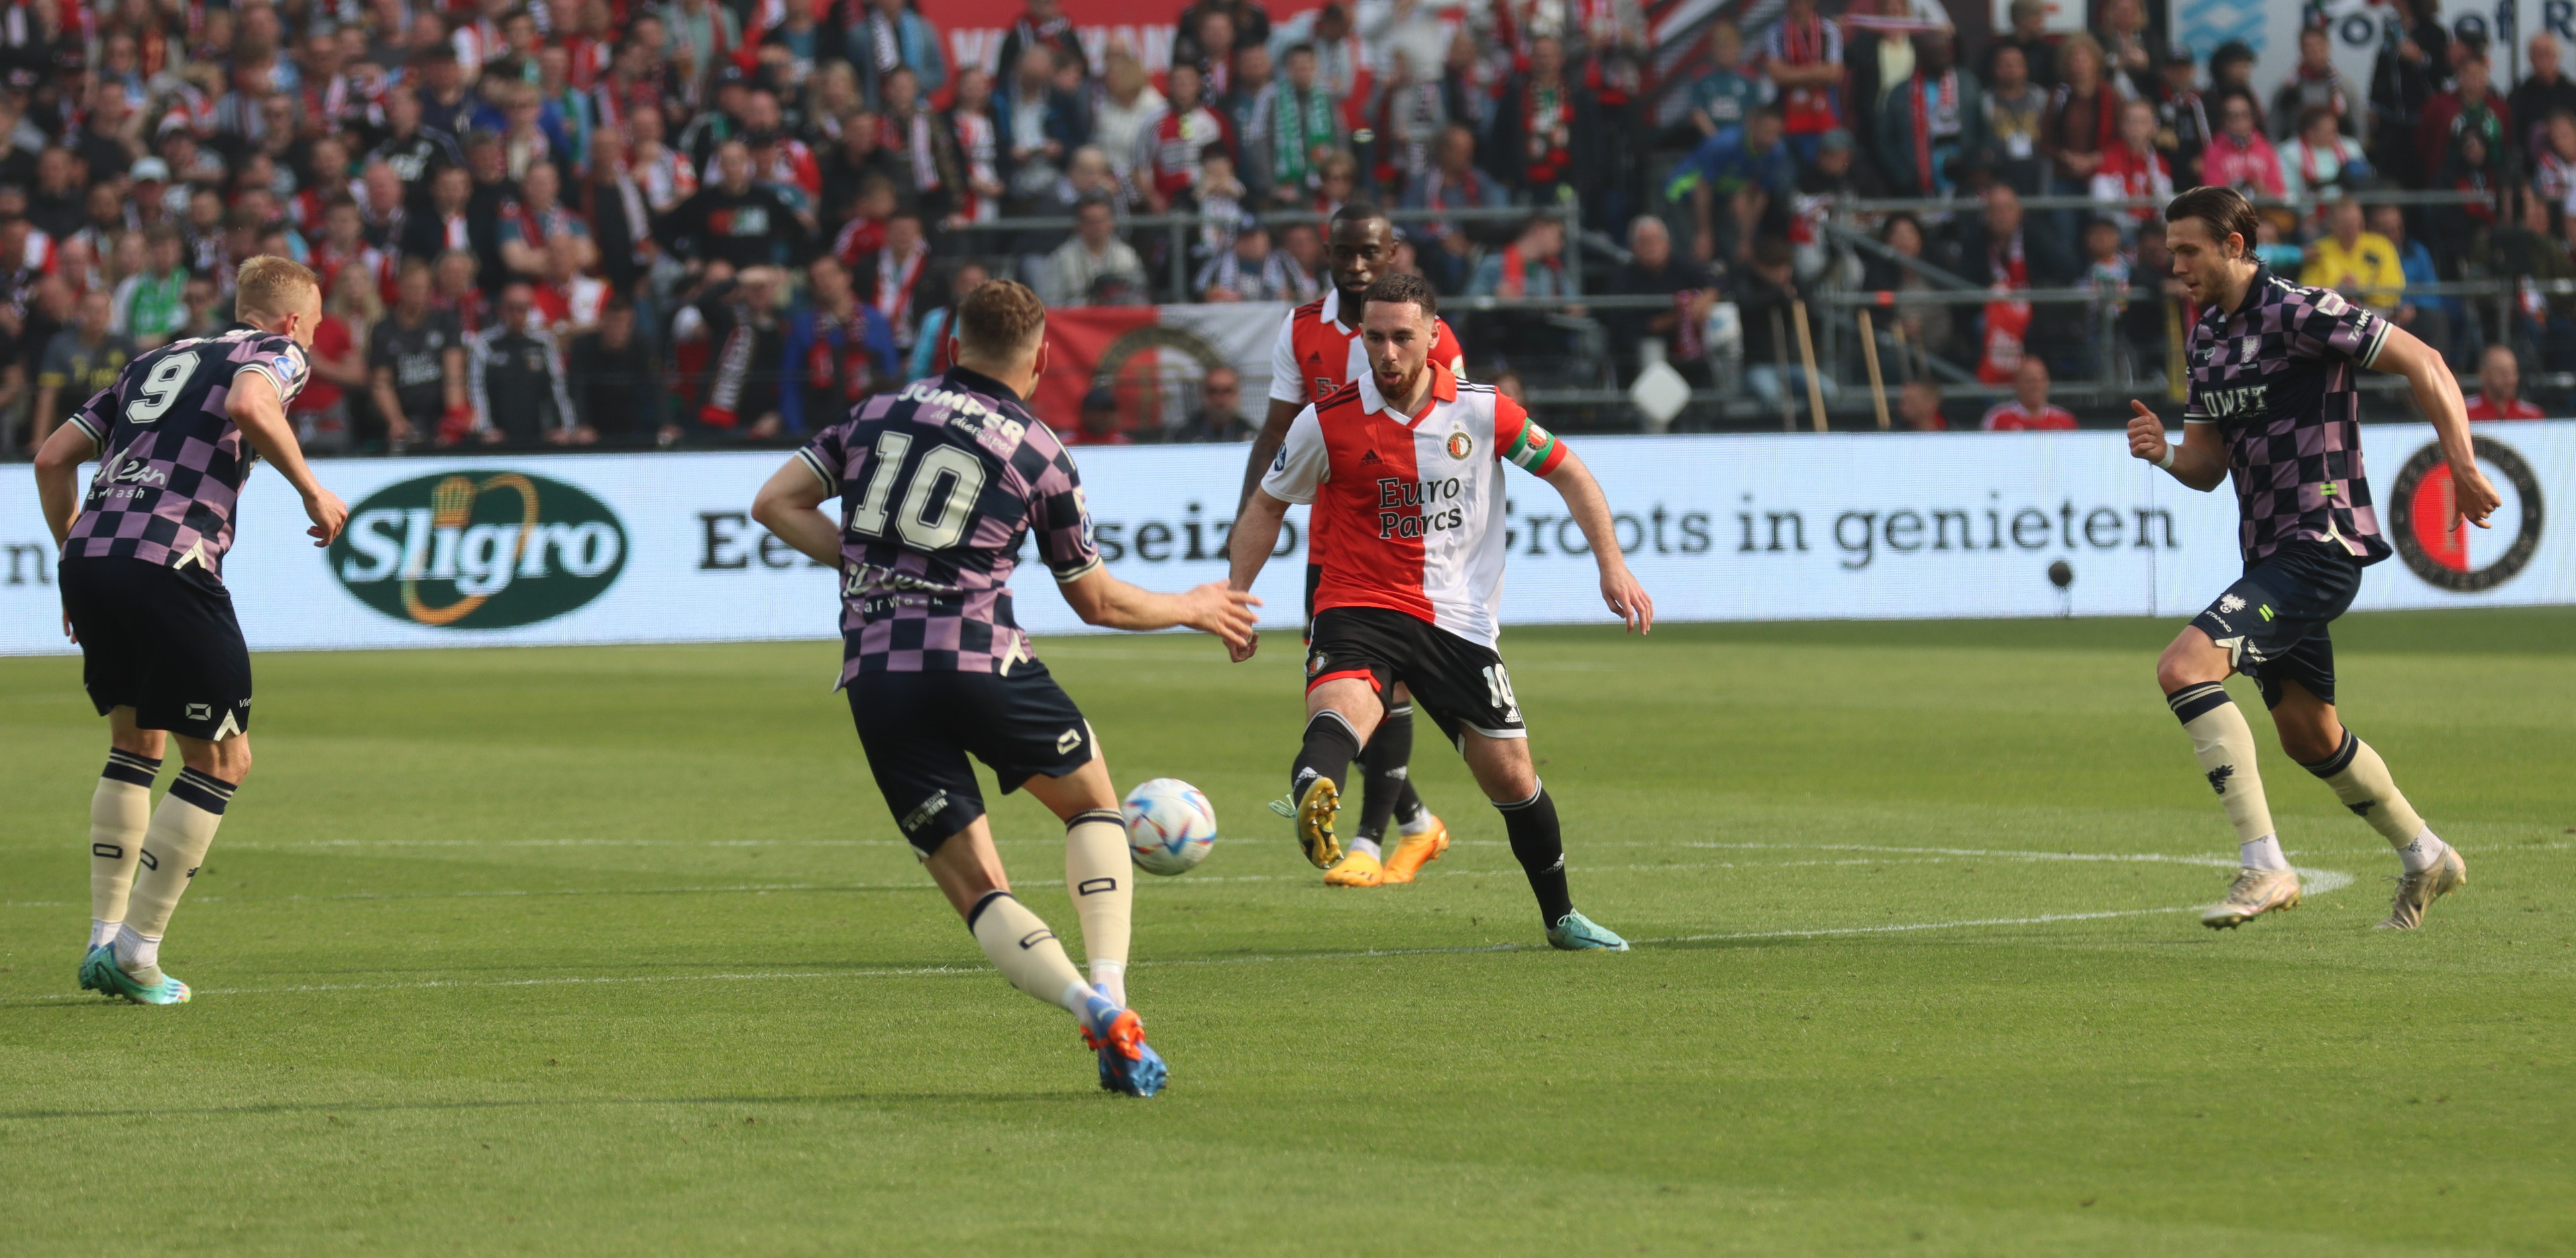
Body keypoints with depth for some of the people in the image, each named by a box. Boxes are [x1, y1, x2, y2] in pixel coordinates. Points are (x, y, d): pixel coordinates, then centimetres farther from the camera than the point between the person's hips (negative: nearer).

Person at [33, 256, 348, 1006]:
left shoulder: (155, 362, 27)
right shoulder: (277, 354, 8)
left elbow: (53, 457, 22)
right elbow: (250, 407, -17)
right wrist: (313, 493, -7)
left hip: (90, 558, 7)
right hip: (171, 565, -7)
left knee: (135, 743, 25)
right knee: (221, 761, 6)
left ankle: (105, 939, 21)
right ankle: (137, 953, 1)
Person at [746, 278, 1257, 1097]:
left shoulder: (881, 412, 15)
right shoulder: (1040, 454, 6)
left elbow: (775, 504, 10)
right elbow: (1097, 602, 14)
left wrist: (867, 563, 14)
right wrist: (1195, 610, 29)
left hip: (873, 678, 3)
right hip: (977, 658, -3)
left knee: (975, 890, 6)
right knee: (1094, 803, 22)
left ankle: (1089, 1007, -18)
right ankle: (1111, 995, 3)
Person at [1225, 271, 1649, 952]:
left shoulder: (1482, 411, -2)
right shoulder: (1328, 421, -4)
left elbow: (1568, 474, 10)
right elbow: (1267, 507, 11)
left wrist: (1612, 566, 3)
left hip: (1459, 622, 2)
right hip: (1358, 609, -2)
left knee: (1512, 776, 5)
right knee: (1341, 703, -36)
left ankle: (1561, 918, 27)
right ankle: (1313, 800, -70)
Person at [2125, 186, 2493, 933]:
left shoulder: (2299, 313, -15)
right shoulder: (2206, 337, 12)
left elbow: (2422, 363, -13)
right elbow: (2209, 465, 16)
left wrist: (2462, 468, -16)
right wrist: (2164, 453, -6)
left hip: (2319, 546, -9)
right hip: (2270, 554, 9)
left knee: (2185, 666, -24)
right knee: (2307, 733, 18)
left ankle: (2263, 866, -24)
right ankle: (2425, 857, 38)